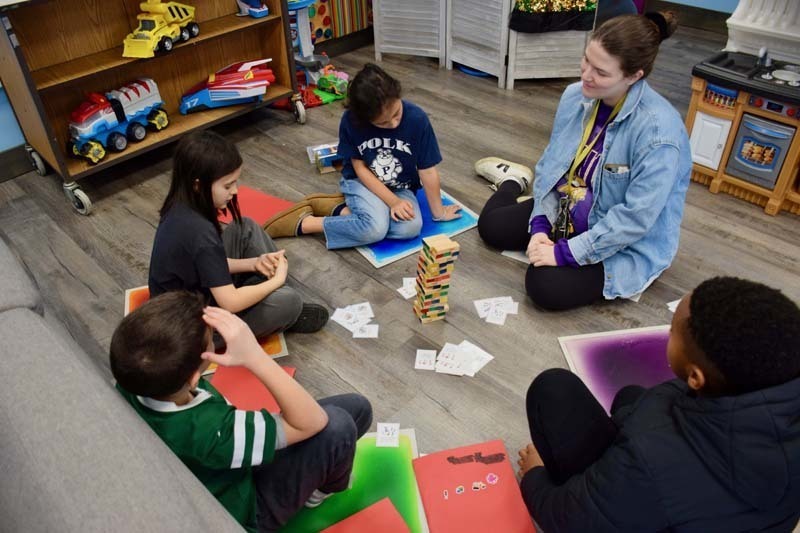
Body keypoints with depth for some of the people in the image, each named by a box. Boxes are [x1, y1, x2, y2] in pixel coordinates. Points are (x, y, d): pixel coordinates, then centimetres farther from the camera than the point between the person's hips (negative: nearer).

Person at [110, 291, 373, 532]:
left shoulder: (131, 385, -24)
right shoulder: (208, 432, -45)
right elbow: (313, 421, -36)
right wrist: (255, 357, -46)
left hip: (232, 469, 6)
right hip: (245, 506, -5)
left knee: (357, 407, -3)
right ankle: (324, 487, 12)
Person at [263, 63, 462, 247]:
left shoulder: (417, 119, -22)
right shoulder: (351, 121, -20)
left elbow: (427, 171, -12)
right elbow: (360, 168, -11)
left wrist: (438, 211, -4)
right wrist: (393, 202, -20)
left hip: (401, 188, 3)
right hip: (362, 182, -2)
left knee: (411, 228, -29)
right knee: (375, 228, -33)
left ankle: (340, 210, -13)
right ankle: (304, 223, -16)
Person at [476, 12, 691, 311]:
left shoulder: (658, 129, -31)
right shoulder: (576, 96, -10)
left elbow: (637, 217, -30)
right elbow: (551, 163, 1)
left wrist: (566, 253, -26)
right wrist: (539, 225, -9)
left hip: (629, 244, -6)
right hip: (566, 214, 6)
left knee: (545, 286, -24)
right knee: (491, 225, 4)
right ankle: (513, 181, 38)